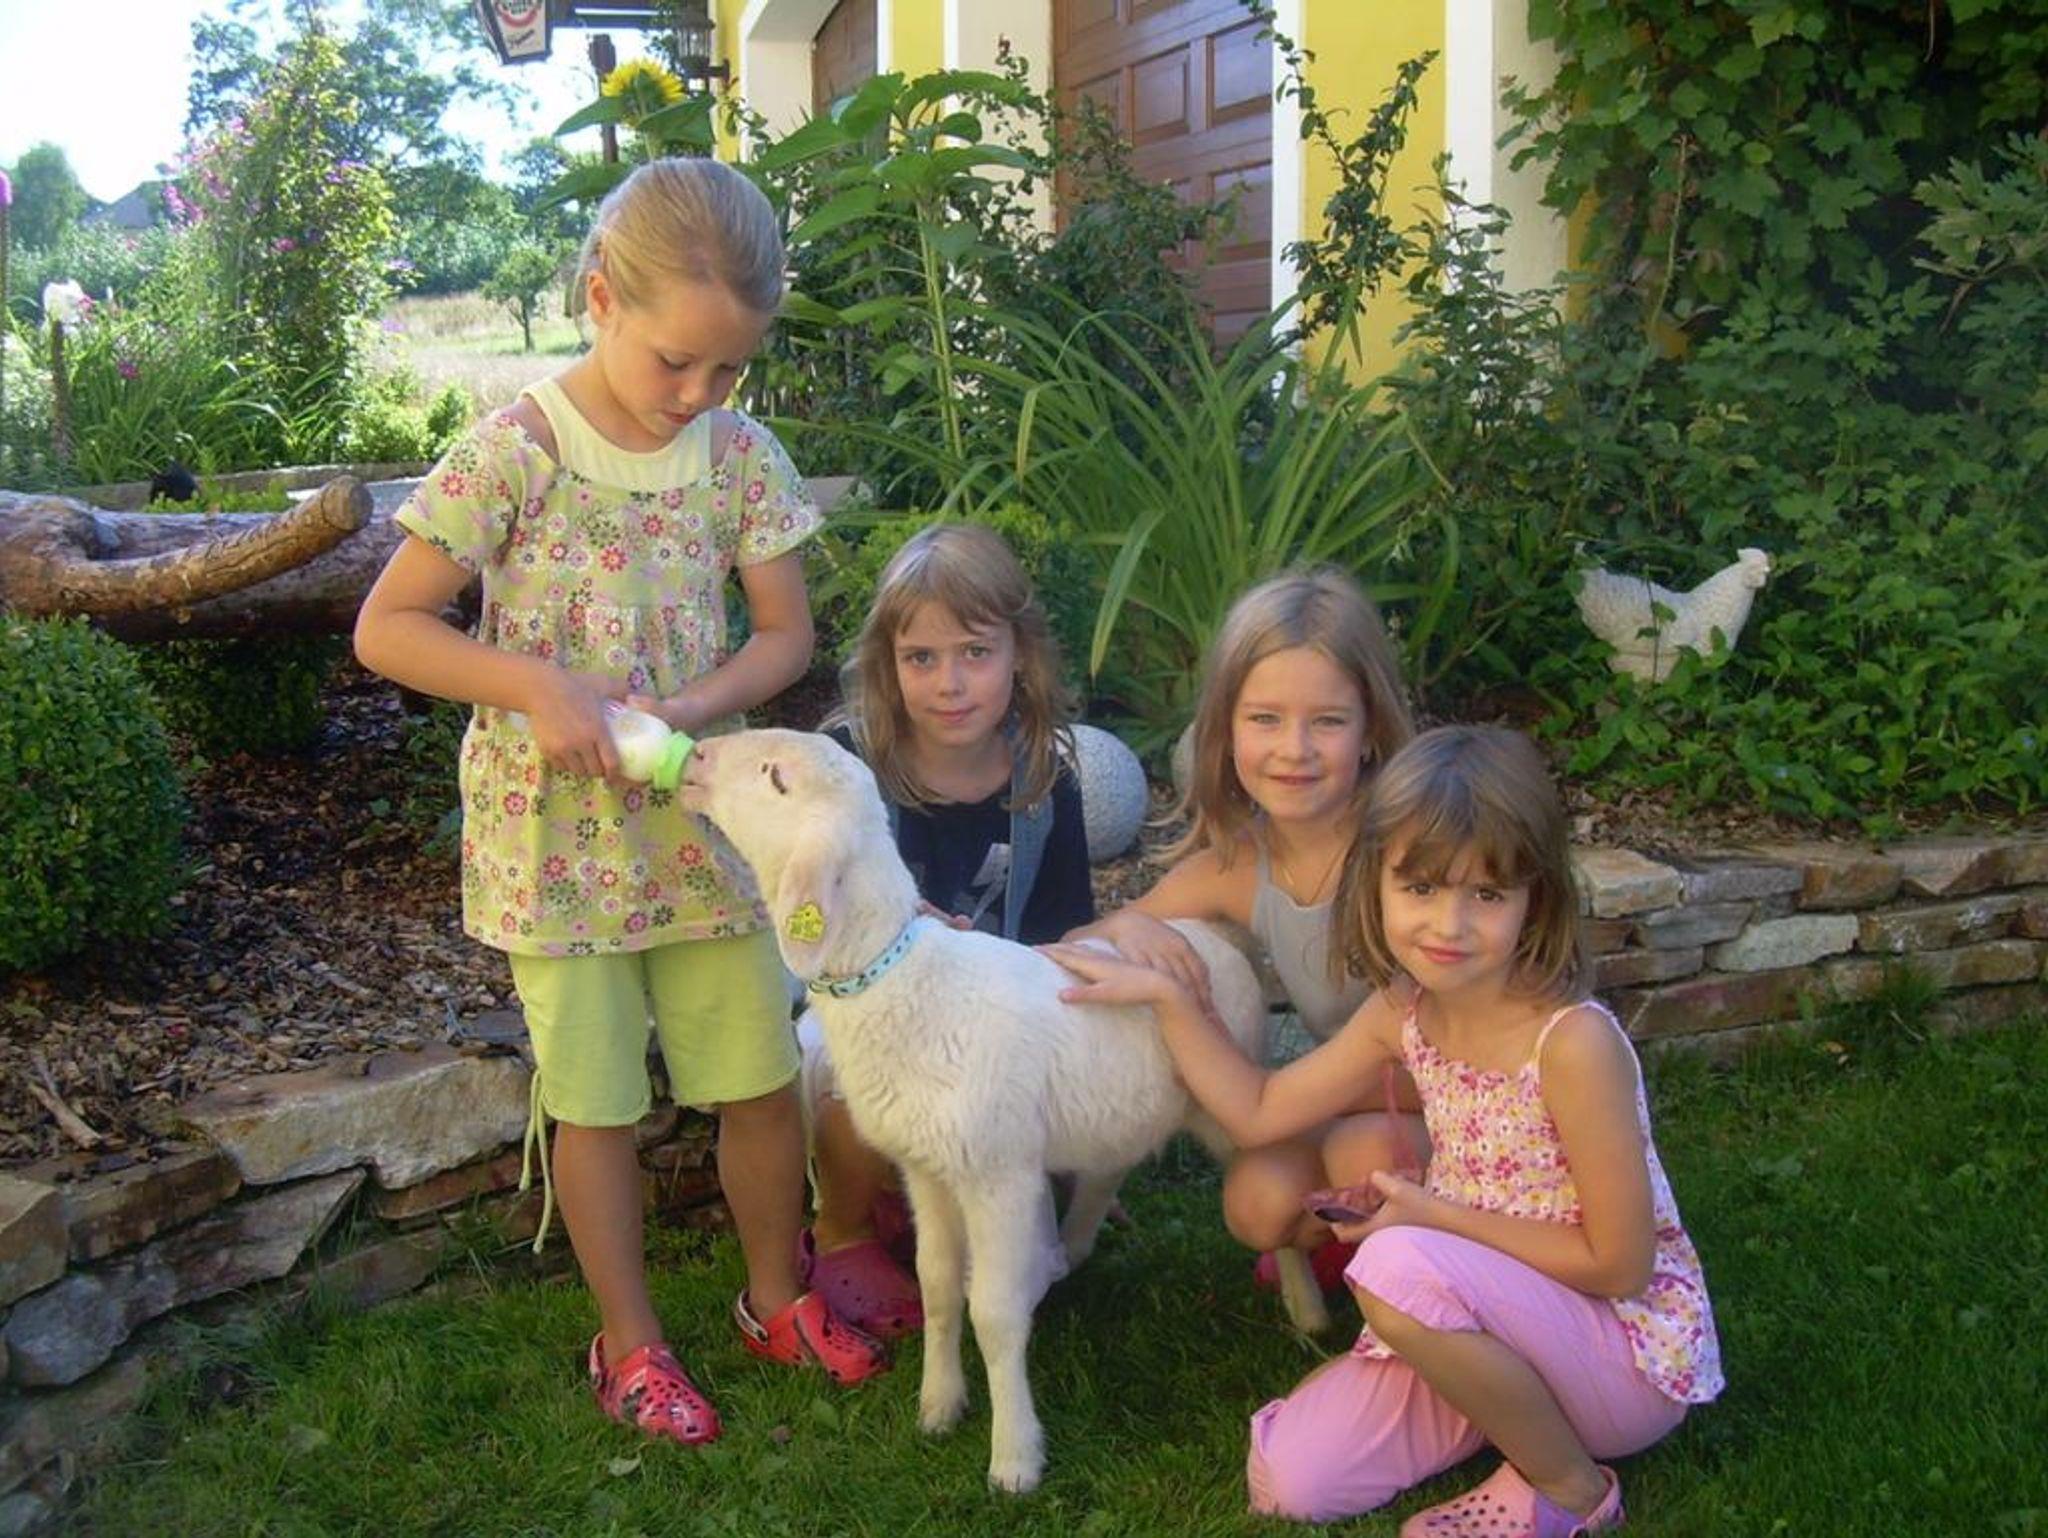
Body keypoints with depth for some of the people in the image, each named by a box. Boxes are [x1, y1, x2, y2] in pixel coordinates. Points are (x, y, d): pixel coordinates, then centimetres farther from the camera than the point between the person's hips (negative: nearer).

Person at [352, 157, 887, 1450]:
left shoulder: (741, 454, -3)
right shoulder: (515, 453, -14)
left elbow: (787, 633, 2)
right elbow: (385, 628, -11)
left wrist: (683, 707, -16)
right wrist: (534, 685, -25)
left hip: (701, 815, 4)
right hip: (560, 831, -3)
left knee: (762, 1075, 11)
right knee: (598, 1097, 9)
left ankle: (777, 1294, 35)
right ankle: (630, 1341, 29)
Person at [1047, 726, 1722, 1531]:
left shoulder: (1572, 1041, -26)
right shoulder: (1402, 1012, -5)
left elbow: (1620, 1265, -21)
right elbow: (1260, 1112, 6)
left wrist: (1435, 1217, -18)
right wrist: (1164, 993, -1)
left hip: (1634, 1349, -6)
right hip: (1496, 1325, 7)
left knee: (1400, 1267, -33)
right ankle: (1516, 1408, 14)